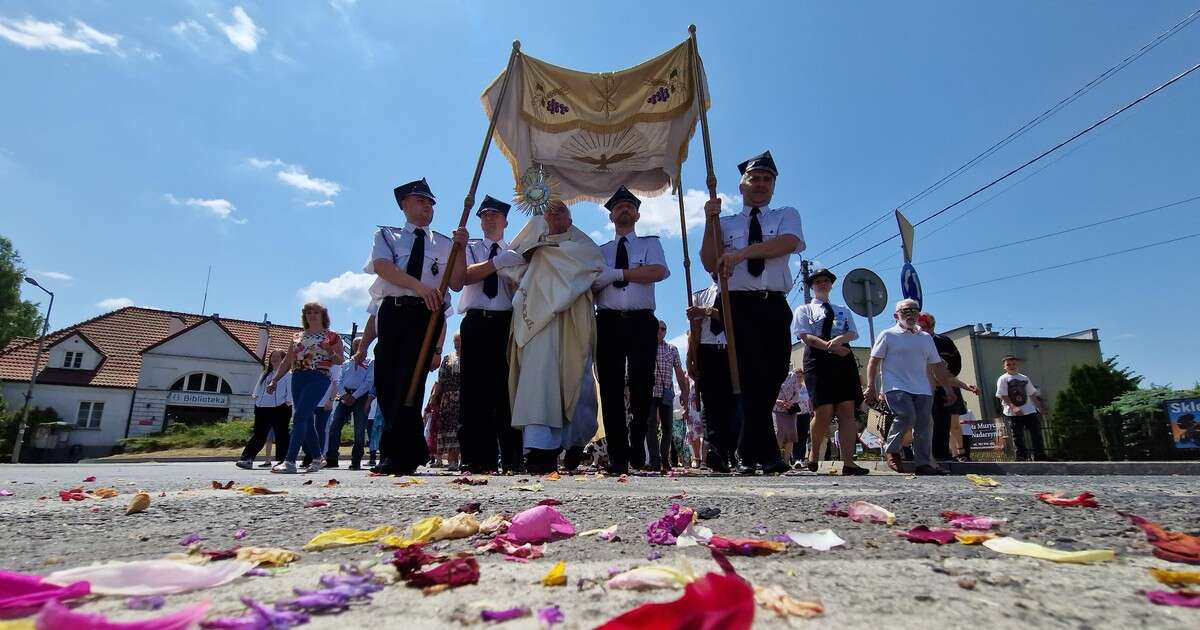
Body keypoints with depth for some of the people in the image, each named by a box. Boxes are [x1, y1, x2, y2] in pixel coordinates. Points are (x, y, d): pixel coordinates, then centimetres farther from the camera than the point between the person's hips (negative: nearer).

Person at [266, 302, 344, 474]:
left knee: (300, 416, -17)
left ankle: (290, 461, -20)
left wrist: (330, 352, -16)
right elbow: (286, 362, 21)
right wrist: (274, 380, 13)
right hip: (298, 378, 5)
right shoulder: (298, 336, 20)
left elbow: (340, 361, 4)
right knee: (307, 420, 5)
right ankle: (316, 459, 15)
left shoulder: (332, 336, 7)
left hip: (319, 378, -5)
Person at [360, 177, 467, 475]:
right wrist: (420, 285, -20)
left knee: (409, 379, -13)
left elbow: (457, 284, 7)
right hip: (392, 311, 2)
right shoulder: (386, 235, 17)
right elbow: (382, 266, -5)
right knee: (386, 381, 2)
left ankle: (396, 455, -11)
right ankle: (414, 451, 14)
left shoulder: (443, 244, 18)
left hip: (427, 314, -1)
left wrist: (460, 248, -6)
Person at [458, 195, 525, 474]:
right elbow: (466, 275, -4)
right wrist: (498, 262, -16)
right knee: (475, 389, -4)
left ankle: (511, 457, 2)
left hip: (507, 323, 0)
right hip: (476, 323, 0)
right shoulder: (470, 248, 17)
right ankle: (478, 458, 0)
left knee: (507, 388, -2)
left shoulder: (515, 252, 18)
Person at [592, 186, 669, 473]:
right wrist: (596, 281, -13)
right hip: (608, 323, 2)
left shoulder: (650, 243, 16)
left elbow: (658, 272, -7)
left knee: (642, 384, -13)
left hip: (641, 322, -2)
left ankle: (639, 450, 3)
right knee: (610, 388, -2)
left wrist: (615, 273, -9)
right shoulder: (600, 251, 23)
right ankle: (618, 456, 4)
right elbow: (590, 286, 11)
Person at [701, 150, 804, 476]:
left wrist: (741, 253, -16)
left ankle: (750, 454, 12)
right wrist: (710, 221, -5)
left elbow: (787, 243, -7)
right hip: (738, 306, -1)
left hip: (775, 306, 2)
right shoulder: (726, 223, 18)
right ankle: (767, 455, -3)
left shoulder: (787, 215, 17)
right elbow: (711, 264, 3)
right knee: (754, 379, -10)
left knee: (773, 377, 0)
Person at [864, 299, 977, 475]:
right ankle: (890, 450, -4)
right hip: (896, 387, -5)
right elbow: (873, 363, 2)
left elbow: (938, 367, 24)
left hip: (922, 389, 6)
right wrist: (871, 386, -8)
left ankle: (924, 464, 6)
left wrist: (963, 385, 21)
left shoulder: (926, 338, 19)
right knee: (907, 415, -25)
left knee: (924, 424, -3)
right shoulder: (888, 335, 4)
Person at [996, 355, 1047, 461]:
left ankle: (1040, 456, 14)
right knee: (1018, 436, 0)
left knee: (1036, 432, 5)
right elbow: (1003, 396, -12)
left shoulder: (1024, 378, 13)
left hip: (1029, 411, 5)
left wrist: (1040, 408, 16)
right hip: (1013, 413, -5)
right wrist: (1013, 407, -23)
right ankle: (1021, 457, 7)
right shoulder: (1003, 379, -3)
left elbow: (1032, 394, 19)